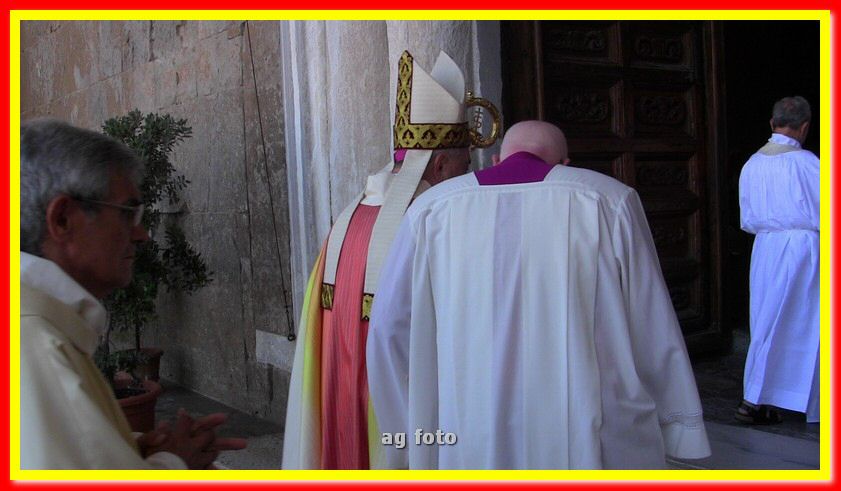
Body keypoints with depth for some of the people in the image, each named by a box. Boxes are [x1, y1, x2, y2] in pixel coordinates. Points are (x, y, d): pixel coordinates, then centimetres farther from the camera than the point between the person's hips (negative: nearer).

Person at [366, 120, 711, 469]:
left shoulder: (432, 209, 4)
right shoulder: (608, 201, 1)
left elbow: (390, 328, 4)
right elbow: (653, 329, 1)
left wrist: (414, 439, 13)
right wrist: (677, 428, 10)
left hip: (470, 441, 2)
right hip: (590, 446, -1)